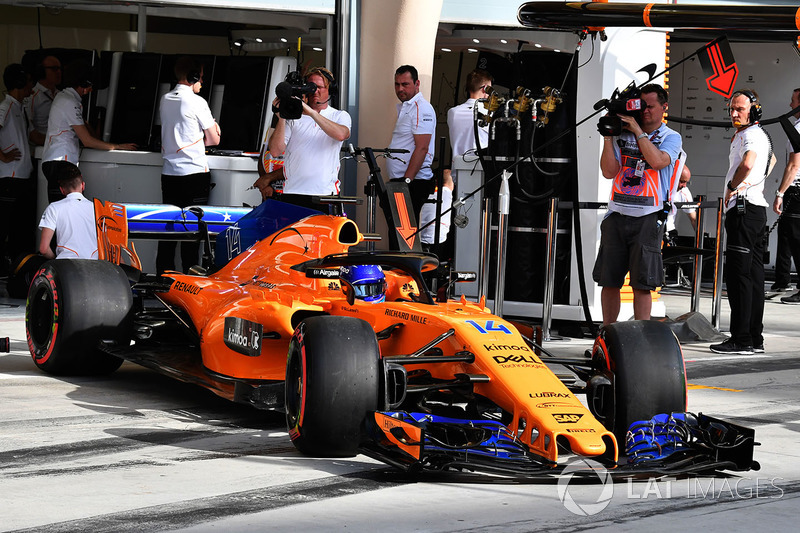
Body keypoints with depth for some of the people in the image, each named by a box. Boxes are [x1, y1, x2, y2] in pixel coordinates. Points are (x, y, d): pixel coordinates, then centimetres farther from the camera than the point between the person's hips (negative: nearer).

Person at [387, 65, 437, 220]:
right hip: (399, 180, 9)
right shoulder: (402, 107, 20)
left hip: (414, 182, -9)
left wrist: (407, 180, -22)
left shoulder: (421, 108, -11)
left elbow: (422, 148, -19)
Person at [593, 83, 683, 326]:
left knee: (642, 284, -5)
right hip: (617, 215, 3)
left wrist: (638, 130, -11)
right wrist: (608, 137, -3)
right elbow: (608, 171, 3)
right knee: (608, 280, 5)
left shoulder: (671, 138, 5)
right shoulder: (622, 135, 11)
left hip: (647, 218, -3)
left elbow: (657, 161, -16)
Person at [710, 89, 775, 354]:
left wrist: (732, 188, -16)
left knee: (738, 274, -11)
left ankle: (741, 340, -13)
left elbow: (747, 164, -32)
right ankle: (755, 337, 13)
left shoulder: (751, 134, -12)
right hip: (757, 209, 11)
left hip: (744, 208, -11)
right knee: (754, 275, 10)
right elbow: (771, 159, 40)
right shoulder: (758, 134, 21)